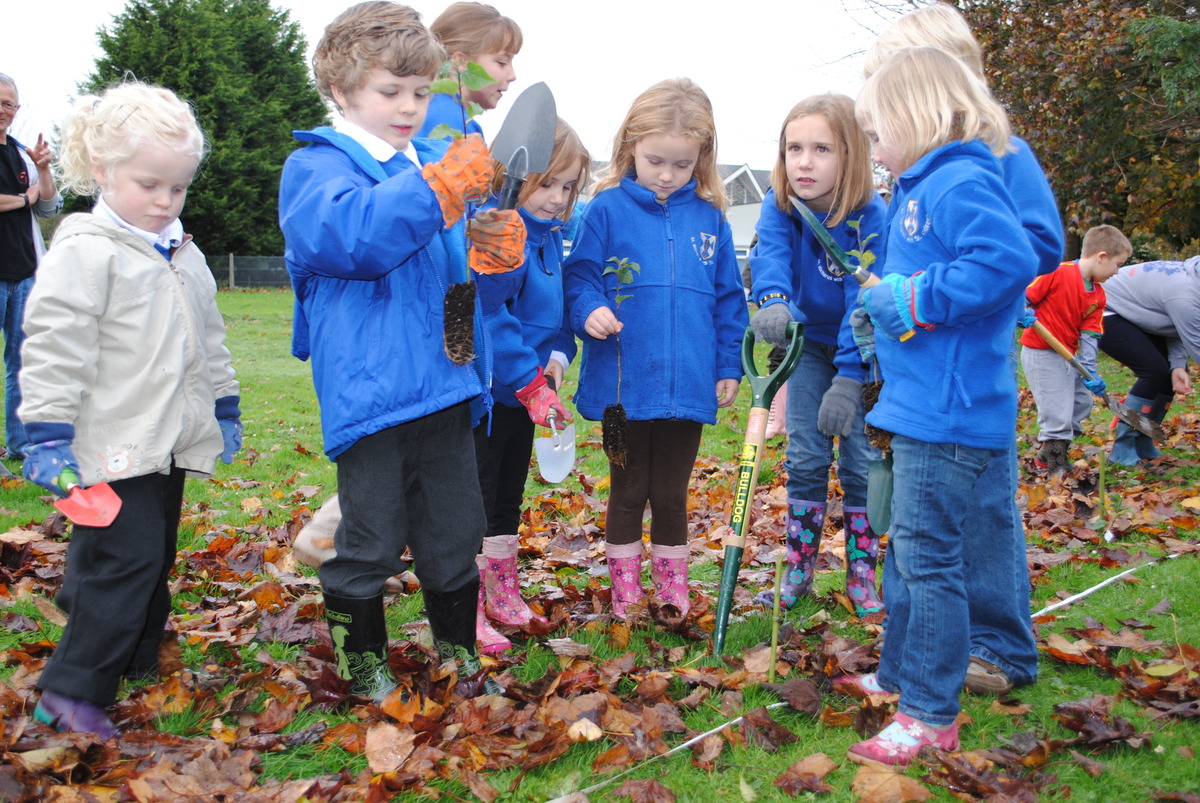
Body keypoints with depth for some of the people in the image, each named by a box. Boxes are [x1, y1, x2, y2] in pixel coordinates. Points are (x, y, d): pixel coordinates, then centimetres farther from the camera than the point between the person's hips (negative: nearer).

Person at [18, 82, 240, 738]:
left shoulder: (183, 255, 15)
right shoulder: (84, 252, -11)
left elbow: (208, 339, 24)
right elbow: (53, 349, -15)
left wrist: (225, 408, 24)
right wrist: (48, 436, -19)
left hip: (170, 445, 8)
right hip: (113, 450, -8)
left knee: (153, 562, 16)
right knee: (125, 561, -10)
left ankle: (136, 666, 31)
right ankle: (71, 695, -1)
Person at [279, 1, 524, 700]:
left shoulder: (436, 164, 15)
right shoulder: (317, 167, -5)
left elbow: (457, 267, 18)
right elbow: (352, 235, -26)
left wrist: (492, 248, -6)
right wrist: (443, 186, -31)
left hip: (445, 386, 6)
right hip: (369, 392, -6)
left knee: (456, 533, 15)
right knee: (371, 543, 5)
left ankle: (460, 658, 32)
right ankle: (364, 669, 24)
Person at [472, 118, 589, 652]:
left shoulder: (549, 235, 8)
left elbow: (557, 306, 18)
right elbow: (486, 315, -28)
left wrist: (557, 354, -1)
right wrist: (530, 383, -27)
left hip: (523, 393, 9)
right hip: (483, 390, -9)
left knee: (508, 496, 19)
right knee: (475, 497, -1)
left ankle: (503, 598, 33)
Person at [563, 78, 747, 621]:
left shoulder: (709, 218, 5)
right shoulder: (607, 209, -3)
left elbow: (728, 298, 11)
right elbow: (578, 276, -3)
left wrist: (729, 366, 9)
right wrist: (589, 310, -24)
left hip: (687, 387, 2)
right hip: (623, 386, -2)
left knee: (671, 496, 14)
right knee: (628, 494, 11)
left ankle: (673, 592, 28)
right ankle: (625, 594, 25)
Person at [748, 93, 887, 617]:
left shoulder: (869, 217, -25)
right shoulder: (780, 207, -15)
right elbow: (771, 256, -32)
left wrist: (849, 379, -35)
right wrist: (774, 300, -55)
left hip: (863, 350, -3)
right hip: (810, 342, 3)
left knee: (860, 460, -3)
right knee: (805, 457, 1)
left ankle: (861, 576, 12)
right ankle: (799, 570, 13)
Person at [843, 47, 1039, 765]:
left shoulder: (962, 183, -15)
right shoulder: (919, 190, 17)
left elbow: (1011, 260, -31)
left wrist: (918, 298, -23)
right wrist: (886, 300, 10)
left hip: (951, 414, -11)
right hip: (921, 407, 11)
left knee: (930, 558, -3)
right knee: (909, 551, 21)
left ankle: (932, 714, 8)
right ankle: (898, 676, 36)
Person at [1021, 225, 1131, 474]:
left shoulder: (1098, 296, 7)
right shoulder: (1057, 273, -16)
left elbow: (1089, 335, 5)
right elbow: (1023, 296, -14)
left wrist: (1090, 371, -4)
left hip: (1068, 357, 9)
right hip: (1040, 353, -9)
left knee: (1082, 403, 17)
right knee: (1058, 412, -10)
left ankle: (1053, 453, 29)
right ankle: (1053, 462, 6)